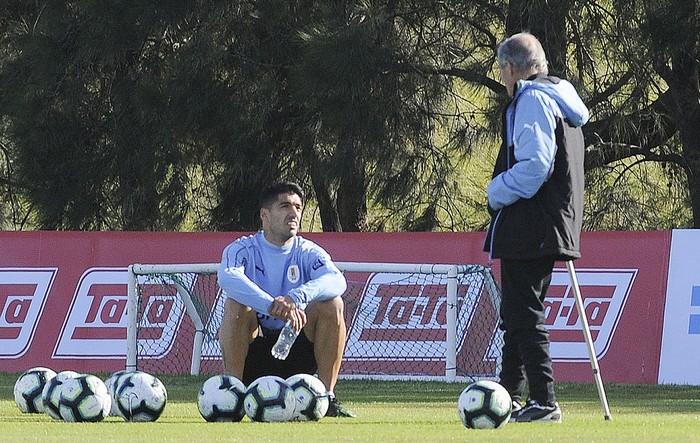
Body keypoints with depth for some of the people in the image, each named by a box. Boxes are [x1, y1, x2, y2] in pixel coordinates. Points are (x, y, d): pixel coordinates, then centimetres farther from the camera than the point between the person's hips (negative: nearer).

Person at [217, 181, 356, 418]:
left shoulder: (308, 253, 3)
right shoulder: (242, 249, -3)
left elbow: (336, 280, -19)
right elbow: (228, 277, -28)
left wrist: (296, 297, -39)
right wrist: (272, 306, -43)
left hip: (297, 355, 2)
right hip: (253, 356, -2)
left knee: (332, 304, -21)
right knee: (237, 304, -29)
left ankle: (327, 396, -18)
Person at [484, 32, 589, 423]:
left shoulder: (532, 99, -11)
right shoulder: (562, 101, 20)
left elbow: (534, 166, -21)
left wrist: (496, 192, -8)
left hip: (527, 230, -10)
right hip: (553, 227, 10)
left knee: (524, 315, -9)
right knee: (518, 314, 17)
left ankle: (544, 402, -11)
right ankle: (510, 397, 24)